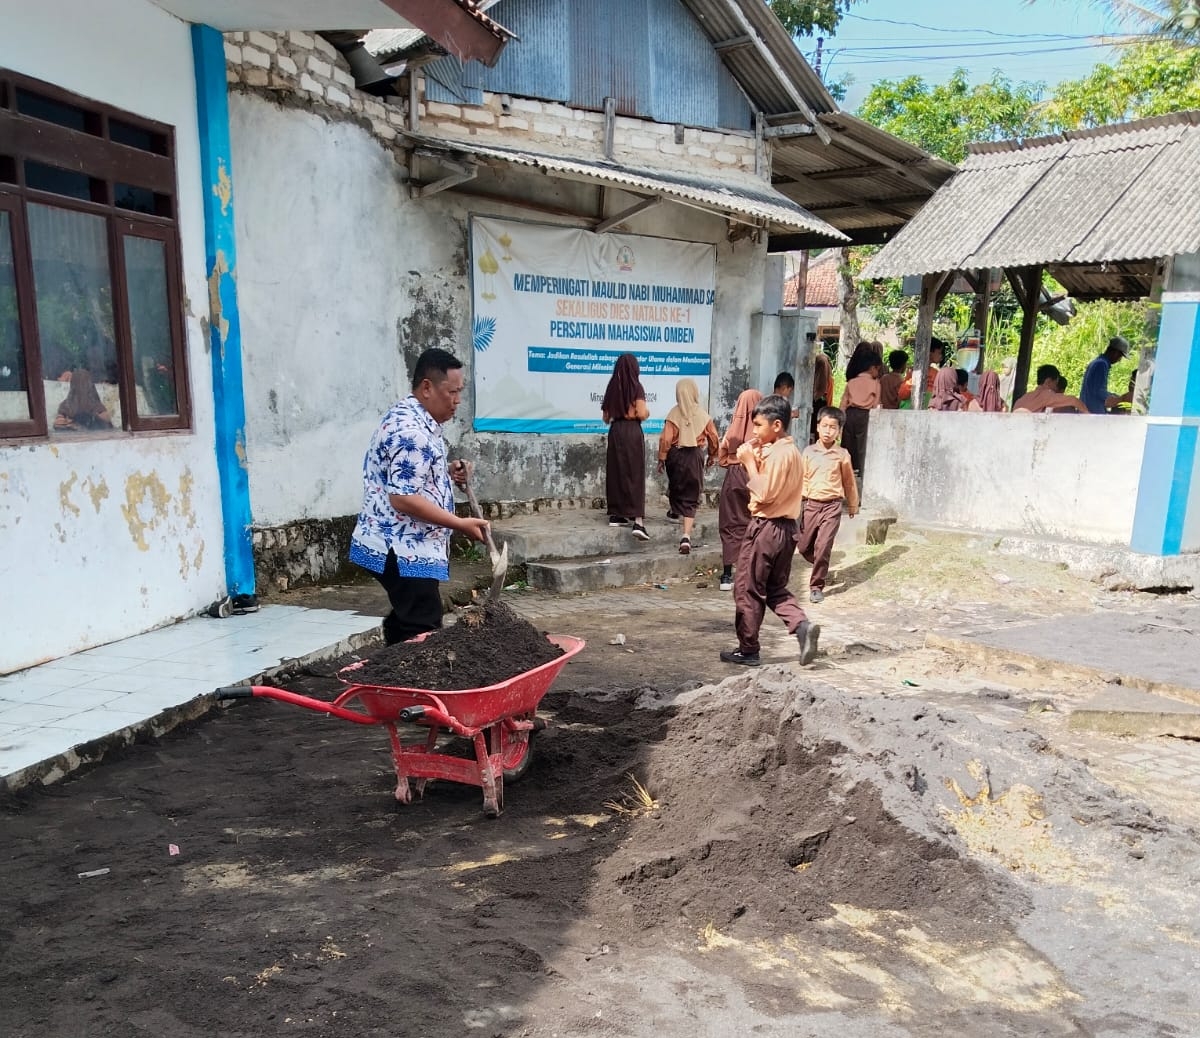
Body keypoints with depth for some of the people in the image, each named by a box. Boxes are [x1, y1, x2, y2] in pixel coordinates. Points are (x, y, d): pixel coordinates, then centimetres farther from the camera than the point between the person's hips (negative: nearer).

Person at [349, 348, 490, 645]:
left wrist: (447, 471, 8)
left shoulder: (410, 417, 12)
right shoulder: (412, 431, -21)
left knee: (405, 623, 16)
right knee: (423, 633, -9)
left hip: (404, 546, 11)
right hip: (404, 549, -11)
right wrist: (460, 524, -21)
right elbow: (402, 498, -26)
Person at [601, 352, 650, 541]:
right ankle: (638, 521, -13)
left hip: (615, 431, 5)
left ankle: (616, 515, 17)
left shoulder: (612, 387, 9)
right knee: (635, 475, -6)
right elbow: (642, 413, -15)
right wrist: (647, 412, 6)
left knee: (615, 472, 12)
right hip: (632, 431, -5)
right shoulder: (636, 387, -6)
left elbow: (606, 417, 12)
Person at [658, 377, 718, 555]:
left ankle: (675, 511, 52)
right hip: (695, 456, 0)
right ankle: (686, 535, -11)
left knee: (675, 486, 29)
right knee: (691, 497, 0)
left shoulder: (674, 414, -9)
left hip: (676, 455, 0)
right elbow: (713, 437, 2)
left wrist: (661, 458, 0)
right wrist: (712, 456, 18)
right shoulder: (703, 414, -4)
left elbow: (666, 438, -12)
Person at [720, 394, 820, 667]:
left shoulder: (779, 453, -18)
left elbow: (764, 492, -23)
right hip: (784, 528, 10)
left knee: (747, 589, 3)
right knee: (776, 588, 19)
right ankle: (802, 625, -1)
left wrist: (750, 462, -14)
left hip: (766, 527, -10)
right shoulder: (790, 451, 13)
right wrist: (757, 459, 2)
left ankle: (747, 650, 12)